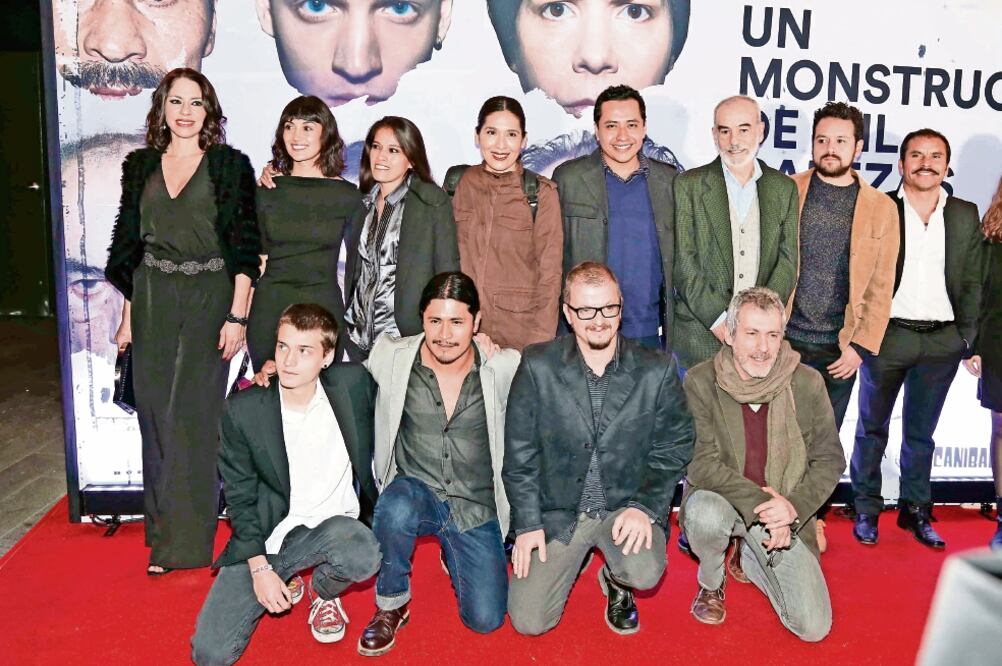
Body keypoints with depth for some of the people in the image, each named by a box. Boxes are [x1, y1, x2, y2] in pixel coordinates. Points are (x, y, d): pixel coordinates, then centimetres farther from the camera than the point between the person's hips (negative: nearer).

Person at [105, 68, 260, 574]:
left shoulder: (230, 165, 1)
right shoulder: (140, 165, 12)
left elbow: (245, 245, -4)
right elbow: (128, 245, 13)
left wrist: (237, 314, -11)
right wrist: (128, 313, 7)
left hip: (209, 299, -3)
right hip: (152, 302, 4)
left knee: (196, 415, -3)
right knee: (156, 415, 6)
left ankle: (191, 540, 9)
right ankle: (164, 537, 19)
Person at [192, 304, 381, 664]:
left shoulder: (353, 383, -8)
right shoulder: (242, 410, -9)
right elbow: (240, 497, -2)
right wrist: (260, 568, -9)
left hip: (331, 526, 0)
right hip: (264, 536, 0)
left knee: (363, 556, -36)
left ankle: (324, 592, 3)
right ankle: (279, 583, 19)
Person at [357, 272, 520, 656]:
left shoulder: (504, 368, -7)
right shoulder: (393, 358, -5)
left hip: (476, 509, 1)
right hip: (415, 492, 0)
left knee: (485, 620, -9)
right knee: (398, 502, -37)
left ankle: (453, 556, 26)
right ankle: (391, 605, -8)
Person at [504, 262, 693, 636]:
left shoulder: (657, 370, -5)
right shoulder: (537, 366, -6)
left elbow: (673, 448, -1)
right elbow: (520, 453, -2)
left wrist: (644, 506, -14)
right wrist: (527, 523, -6)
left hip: (628, 505, 0)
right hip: (558, 510, 0)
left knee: (645, 573, -29)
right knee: (528, 621, -7)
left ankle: (616, 580, 12)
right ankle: (571, 557, 26)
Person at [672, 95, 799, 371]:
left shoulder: (784, 188, 9)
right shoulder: (688, 185, 0)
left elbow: (788, 260, 5)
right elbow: (682, 262, -5)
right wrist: (719, 319, -12)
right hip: (701, 333, -2)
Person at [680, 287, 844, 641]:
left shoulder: (808, 383, -7)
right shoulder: (700, 382, -14)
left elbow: (830, 459, 0)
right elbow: (702, 464, -18)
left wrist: (794, 505, -16)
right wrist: (762, 501, -26)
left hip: (784, 515, 2)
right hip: (722, 500, -2)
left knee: (814, 627, -5)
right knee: (705, 513, -38)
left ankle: (751, 557, 26)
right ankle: (710, 583, 0)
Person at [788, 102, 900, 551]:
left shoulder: (880, 208, 5)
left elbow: (880, 287, 4)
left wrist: (860, 346, -4)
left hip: (841, 347, 1)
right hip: (786, 339, -1)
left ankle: (811, 517, 28)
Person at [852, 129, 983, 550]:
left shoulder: (965, 215, 7)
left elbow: (972, 282, 9)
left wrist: (969, 339, 4)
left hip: (942, 341, 3)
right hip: (887, 336, -2)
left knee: (921, 433, 14)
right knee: (872, 428, 9)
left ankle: (916, 511, 27)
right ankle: (866, 511, 22)